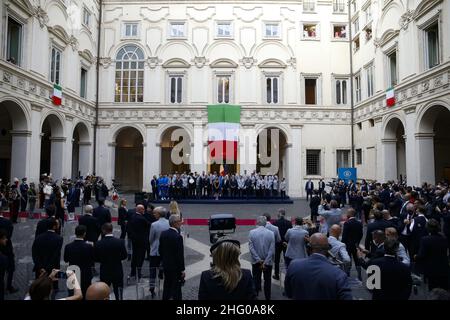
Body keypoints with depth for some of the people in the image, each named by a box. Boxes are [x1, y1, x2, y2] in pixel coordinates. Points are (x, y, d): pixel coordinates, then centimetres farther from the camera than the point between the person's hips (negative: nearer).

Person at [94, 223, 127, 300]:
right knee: (118, 295, 11)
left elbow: (95, 259, -5)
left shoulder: (98, 244, -15)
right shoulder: (120, 242, -15)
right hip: (117, 272, 0)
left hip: (104, 273, 1)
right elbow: (124, 256, -5)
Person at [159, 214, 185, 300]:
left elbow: (160, 250, 8)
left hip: (166, 265, 7)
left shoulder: (163, 234, -1)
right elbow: (180, 255, -20)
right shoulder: (178, 237, -23)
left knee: (167, 287, 20)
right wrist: (182, 269, -11)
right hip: (176, 267, -7)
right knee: (176, 289, 4)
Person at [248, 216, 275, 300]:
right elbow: (272, 250, -13)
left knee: (256, 280, 14)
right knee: (267, 280, 15)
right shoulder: (271, 233, -10)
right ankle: (267, 297, 24)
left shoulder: (252, 232, -10)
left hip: (256, 261, 0)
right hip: (268, 261, 0)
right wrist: (266, 262, -10)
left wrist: (259, 260, -9)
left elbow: (251, 248, -12)